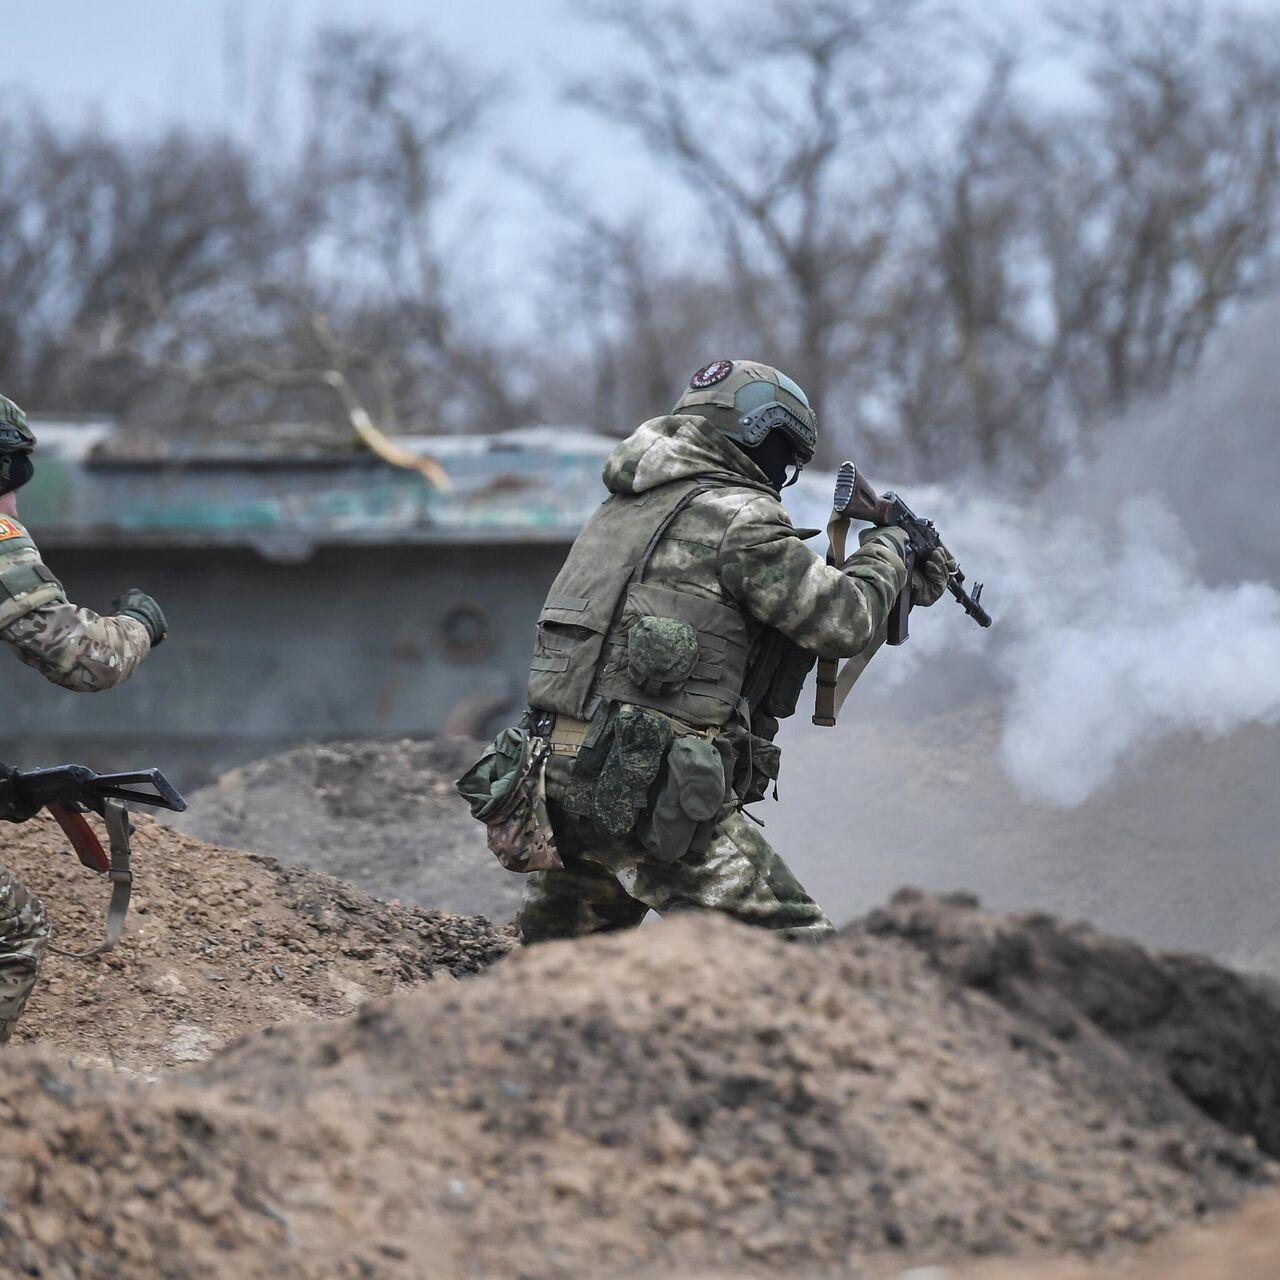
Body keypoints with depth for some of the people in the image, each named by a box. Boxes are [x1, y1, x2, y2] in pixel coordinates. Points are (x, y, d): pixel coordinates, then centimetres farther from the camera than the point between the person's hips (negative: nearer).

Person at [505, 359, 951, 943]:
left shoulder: (626, 506, 21)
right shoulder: (737, 516, -6)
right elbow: (841, 621, -4)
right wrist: (884, 553, 16)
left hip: (555, 776, 8)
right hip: (649, 786, -8)